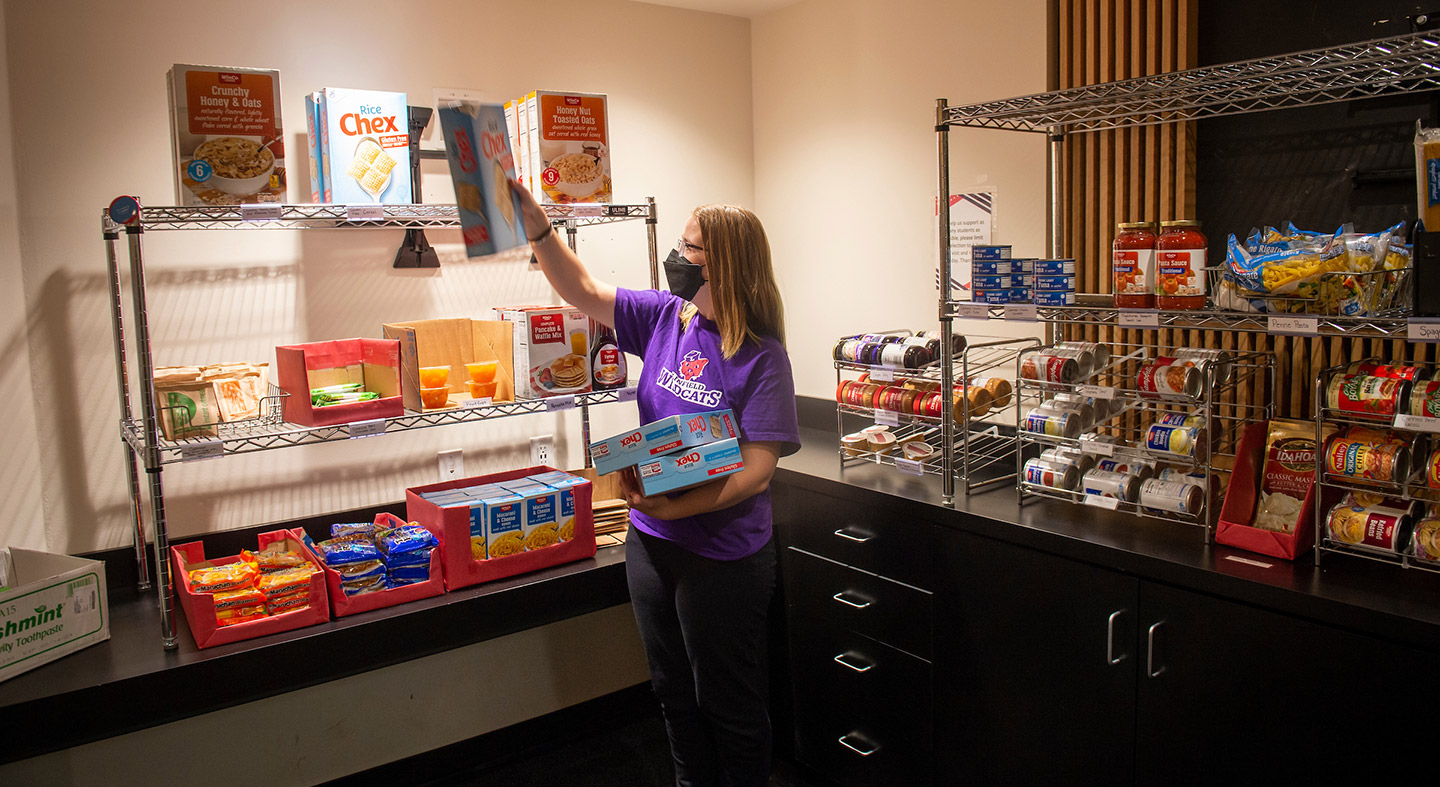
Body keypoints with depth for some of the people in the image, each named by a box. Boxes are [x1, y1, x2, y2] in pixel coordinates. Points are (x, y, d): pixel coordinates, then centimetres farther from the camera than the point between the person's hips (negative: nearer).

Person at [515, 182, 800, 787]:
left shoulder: (761, 356, -18)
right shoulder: (665, 318, 0)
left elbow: (757, 469, -22)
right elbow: (583, 291, 2)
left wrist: (675, 508, -30)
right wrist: (535, 223, -10)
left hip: (722, 554, -6)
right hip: (650, 542, 7)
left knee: (729, 703, 12)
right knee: (674, 691, 23)